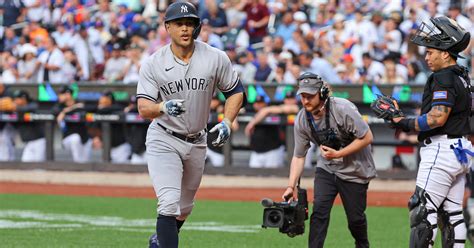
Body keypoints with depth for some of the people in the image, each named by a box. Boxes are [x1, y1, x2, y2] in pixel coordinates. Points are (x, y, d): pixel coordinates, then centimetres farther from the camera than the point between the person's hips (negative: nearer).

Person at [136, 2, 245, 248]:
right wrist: (163, 108, -39)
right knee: (170, 203, -20)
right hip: (163, 140, -4)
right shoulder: (153, 64, -12)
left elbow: (236, 92, 4)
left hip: (196, 143, 4)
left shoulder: (216, 58, -8)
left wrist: (226, 122, -12)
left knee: (184, 208, 18)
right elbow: (143, 107, -17)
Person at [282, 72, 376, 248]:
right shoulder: (301, 120, -10)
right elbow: (298, 156, -3)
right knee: (319, 209, -14)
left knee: (355, 217, 3)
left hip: (354, 168, -4)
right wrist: (291, 186, -13)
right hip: (326, 168, 4)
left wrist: (338, 154, -26)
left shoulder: (342, 109, -26)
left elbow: (367, 137, -21)